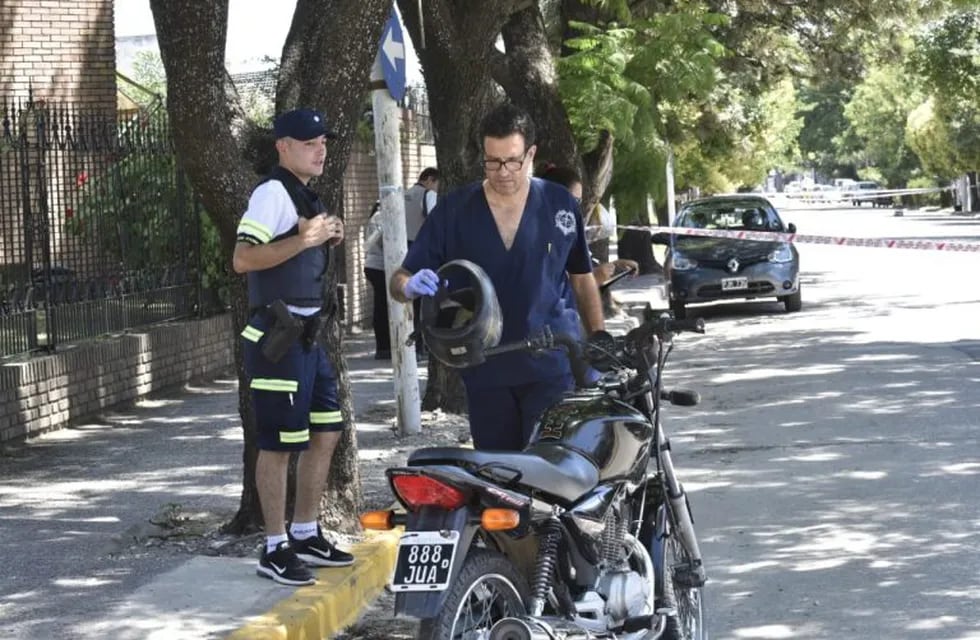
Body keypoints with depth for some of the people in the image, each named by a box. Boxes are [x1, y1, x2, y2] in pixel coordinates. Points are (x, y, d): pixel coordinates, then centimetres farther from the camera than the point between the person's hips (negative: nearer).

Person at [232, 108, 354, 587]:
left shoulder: (305, 197, 17)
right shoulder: (272, 193, -14)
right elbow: (243, 260, -24)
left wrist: (326, 240, 10)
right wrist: (304, 239, -25)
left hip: (306, 335, 10)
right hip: (277, 336, -10)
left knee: (326, 433, 14)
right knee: (278, 444, -5)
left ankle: (305, 536, 25)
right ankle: (275, 550, 2)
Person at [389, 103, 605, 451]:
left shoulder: (560, 205, 3)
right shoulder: (454, 211, 1)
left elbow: (582, 278, 15)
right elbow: (400, 280, 0)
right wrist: (410, 286, -24)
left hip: (553, 368, -2)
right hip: (485, 372, 2)